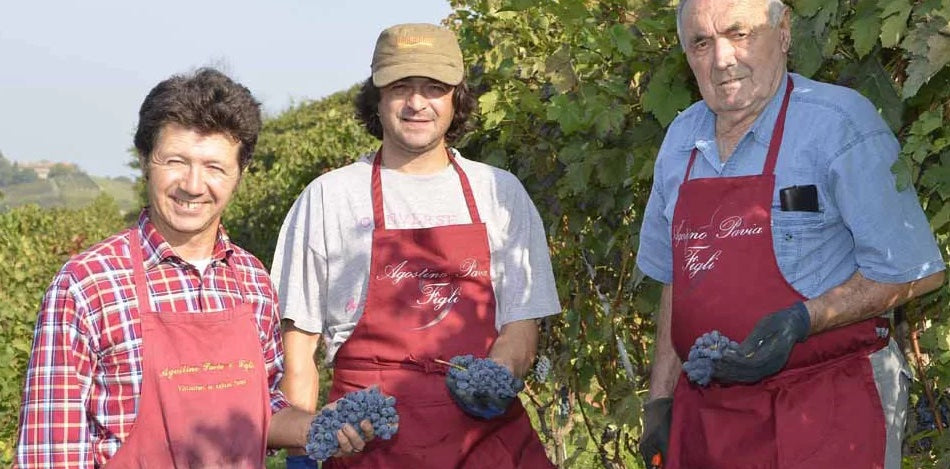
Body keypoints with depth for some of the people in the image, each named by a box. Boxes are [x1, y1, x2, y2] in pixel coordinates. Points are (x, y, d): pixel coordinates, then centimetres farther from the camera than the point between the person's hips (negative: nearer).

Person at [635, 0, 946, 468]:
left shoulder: (839, 122, -10)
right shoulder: (681, 140, 9)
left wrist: (801, 321, -21)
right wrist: (661, 398, 12)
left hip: (825, 411, -5)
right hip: (705, 411, 6)